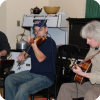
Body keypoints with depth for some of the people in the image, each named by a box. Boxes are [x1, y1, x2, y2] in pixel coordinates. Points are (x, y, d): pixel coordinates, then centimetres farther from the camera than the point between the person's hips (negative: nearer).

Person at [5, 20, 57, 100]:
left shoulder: (50, 42, -11)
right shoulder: (36, 41, 11)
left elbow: (40, 59, -23)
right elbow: (26, 53, 23)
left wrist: (33, 45, -33)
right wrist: (22, 55, -1)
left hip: (46, 76, -8)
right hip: (32, 73, 8)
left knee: (23, 88, -30)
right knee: (9, 79, -6)